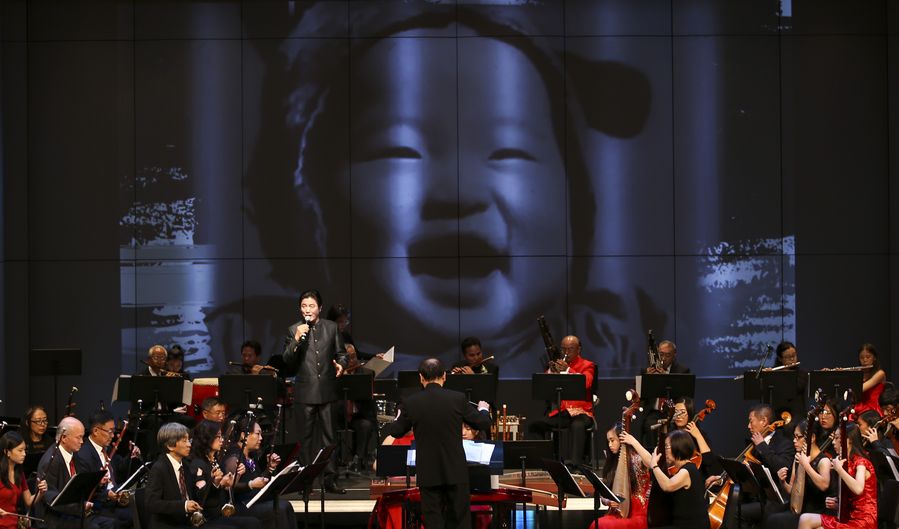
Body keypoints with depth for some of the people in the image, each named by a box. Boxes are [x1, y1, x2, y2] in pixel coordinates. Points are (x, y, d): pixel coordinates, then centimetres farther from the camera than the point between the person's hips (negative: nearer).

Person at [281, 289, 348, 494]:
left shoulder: (331, 327, 7)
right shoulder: (294, 330, 3)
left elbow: (341, 353, 13)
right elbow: (287, 361, -4)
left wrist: (341, 364, -9)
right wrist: (296, 340, -18)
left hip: (327, 390, 1)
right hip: (305, 391, -1)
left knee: (328, 436, 2)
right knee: (306, 437, 4)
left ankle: (330, 479, 4)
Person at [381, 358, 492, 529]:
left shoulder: (411, 403, -7)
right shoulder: (458, 399, -8)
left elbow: (397, 432, 8)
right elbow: (483, 424, 3)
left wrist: (387, 426, 32)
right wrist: (483, 409, 26)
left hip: (428, 473, 0)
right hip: (455, 470, 0)